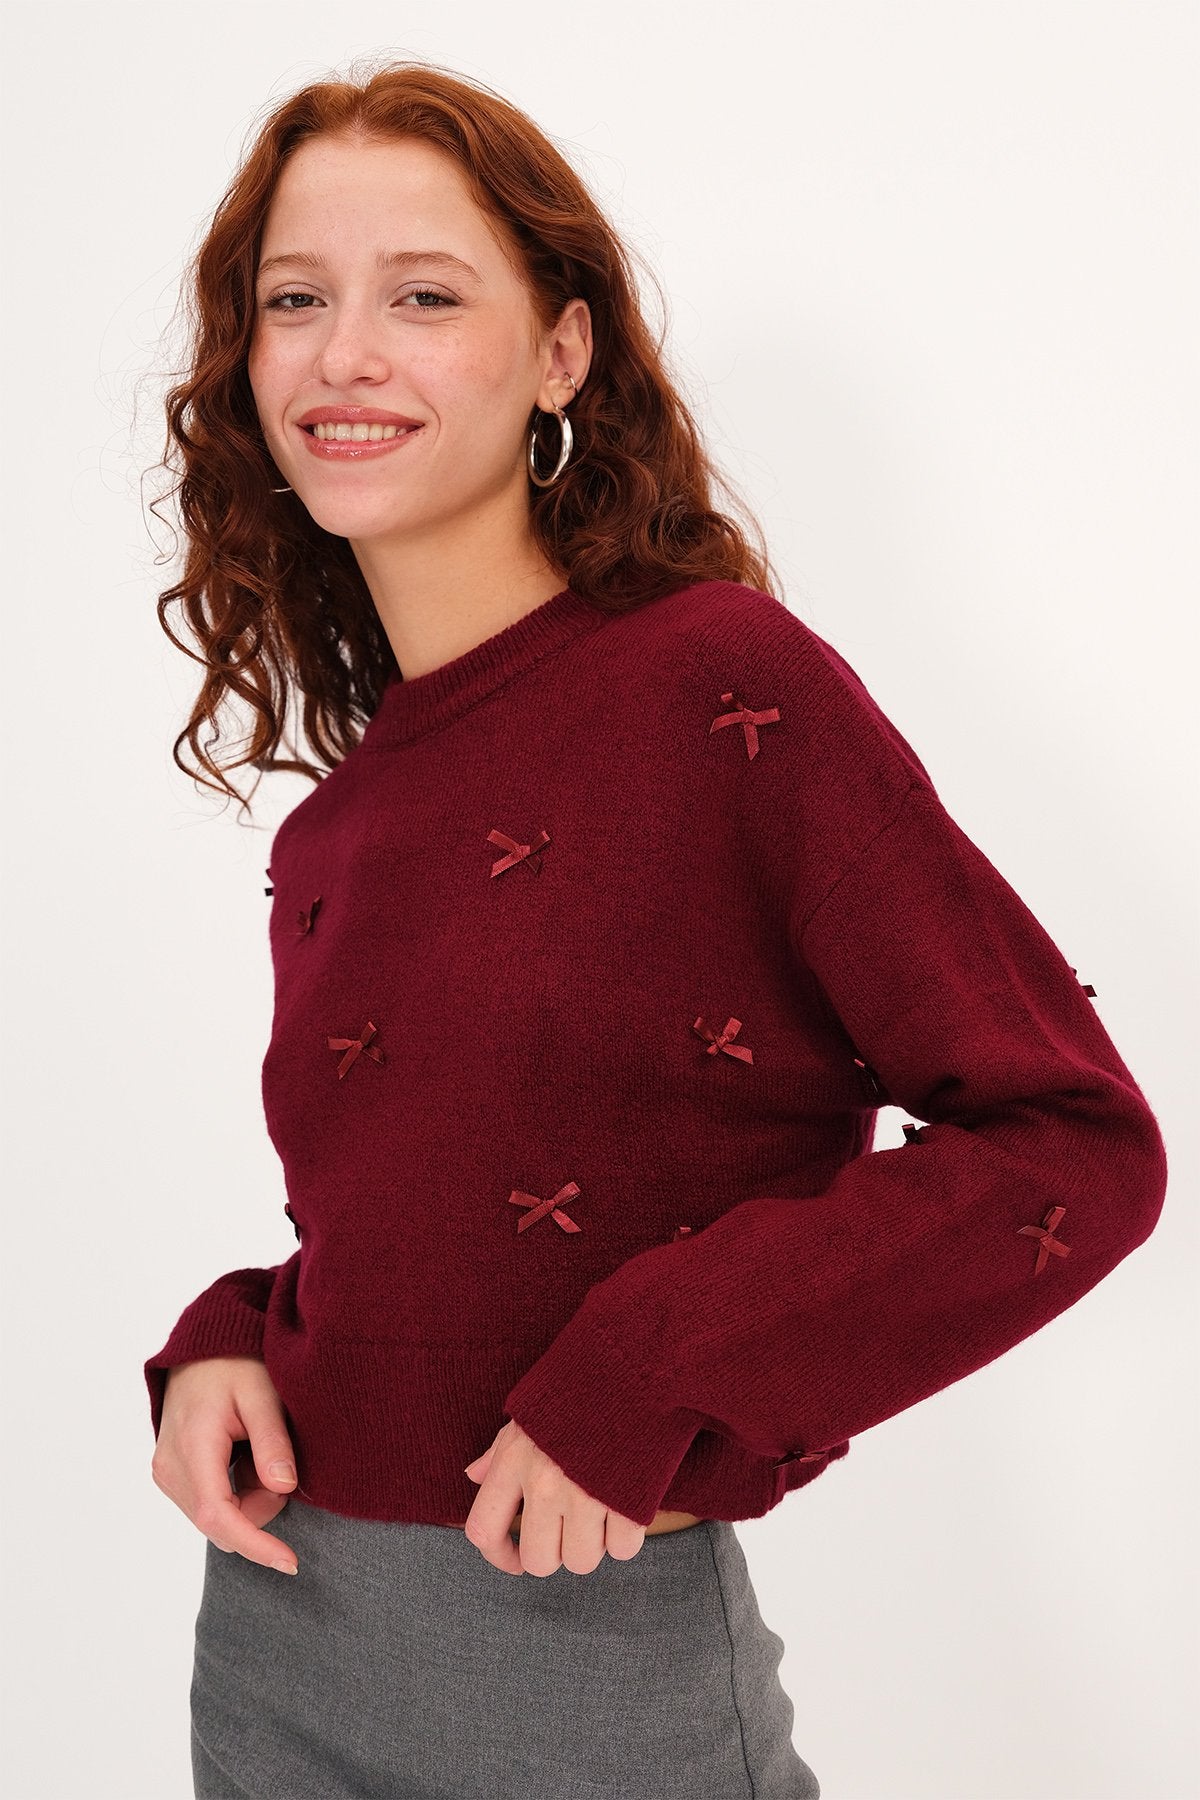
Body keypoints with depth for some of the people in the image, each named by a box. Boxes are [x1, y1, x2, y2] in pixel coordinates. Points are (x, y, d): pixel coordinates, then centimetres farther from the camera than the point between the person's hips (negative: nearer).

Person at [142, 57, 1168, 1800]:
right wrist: (223, 1350, -3)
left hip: (588, 1651, -5)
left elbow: (1078, 1141, -16)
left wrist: (650, 1377, -21)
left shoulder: (725, 685, -13)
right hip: (272, 1623, 6)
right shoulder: (337, 822, 5)